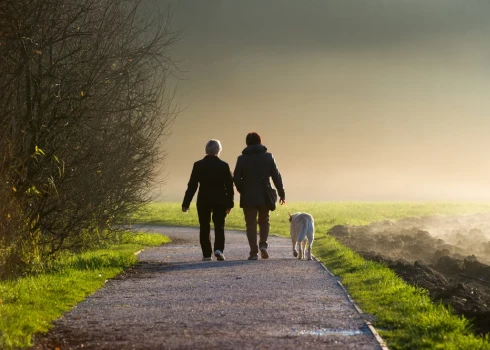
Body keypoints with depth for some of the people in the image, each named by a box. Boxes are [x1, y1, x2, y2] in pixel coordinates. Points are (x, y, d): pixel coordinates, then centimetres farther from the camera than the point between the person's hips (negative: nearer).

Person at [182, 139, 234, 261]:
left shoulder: (198, 165, -4)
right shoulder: (224, 166, -2)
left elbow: (192, 186, -5)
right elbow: (229, 186, 1)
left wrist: (186, 204, -2)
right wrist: (230, 204, 11)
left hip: (203, 201, 0)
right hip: (220, 201, 0)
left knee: (204, 228, 9)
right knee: (219, 226, 8)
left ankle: (207, 254, 8)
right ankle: (219, 249, -13)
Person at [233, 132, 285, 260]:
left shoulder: (242, 158, -3)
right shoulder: (268, 157, 1)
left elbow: (236, 178, -4)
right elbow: (276, 176, 0)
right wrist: (281, 193, 9)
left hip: (248, 197, -1)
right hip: (265, 196, 1)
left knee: (251, 224, 4)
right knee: (264, 221, 18)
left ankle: (254, 252, -2)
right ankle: (263, 244, -4)